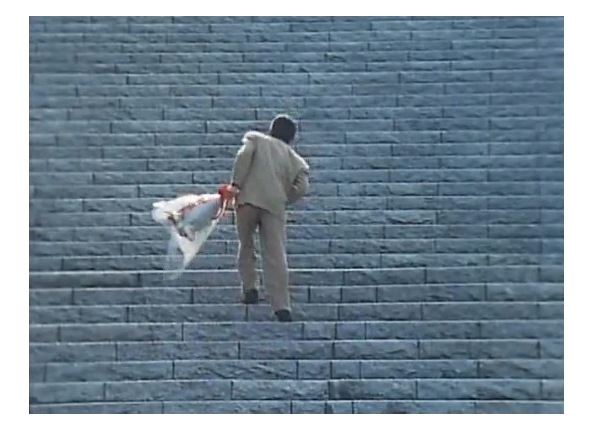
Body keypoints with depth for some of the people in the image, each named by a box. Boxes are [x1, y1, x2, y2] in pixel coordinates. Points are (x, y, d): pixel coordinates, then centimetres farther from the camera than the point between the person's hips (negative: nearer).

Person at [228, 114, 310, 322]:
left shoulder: (255, 139, 17)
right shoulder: (295, 159, 21)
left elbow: (244, 155, -5)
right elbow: (302, 187, 6)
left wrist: (236, 183, -4)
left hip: (248, 199, -1)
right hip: (275, 206, 1)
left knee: (246, 245, 19)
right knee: (276, 256, -2)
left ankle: (249, 288, 12)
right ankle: (282, 306, -9)